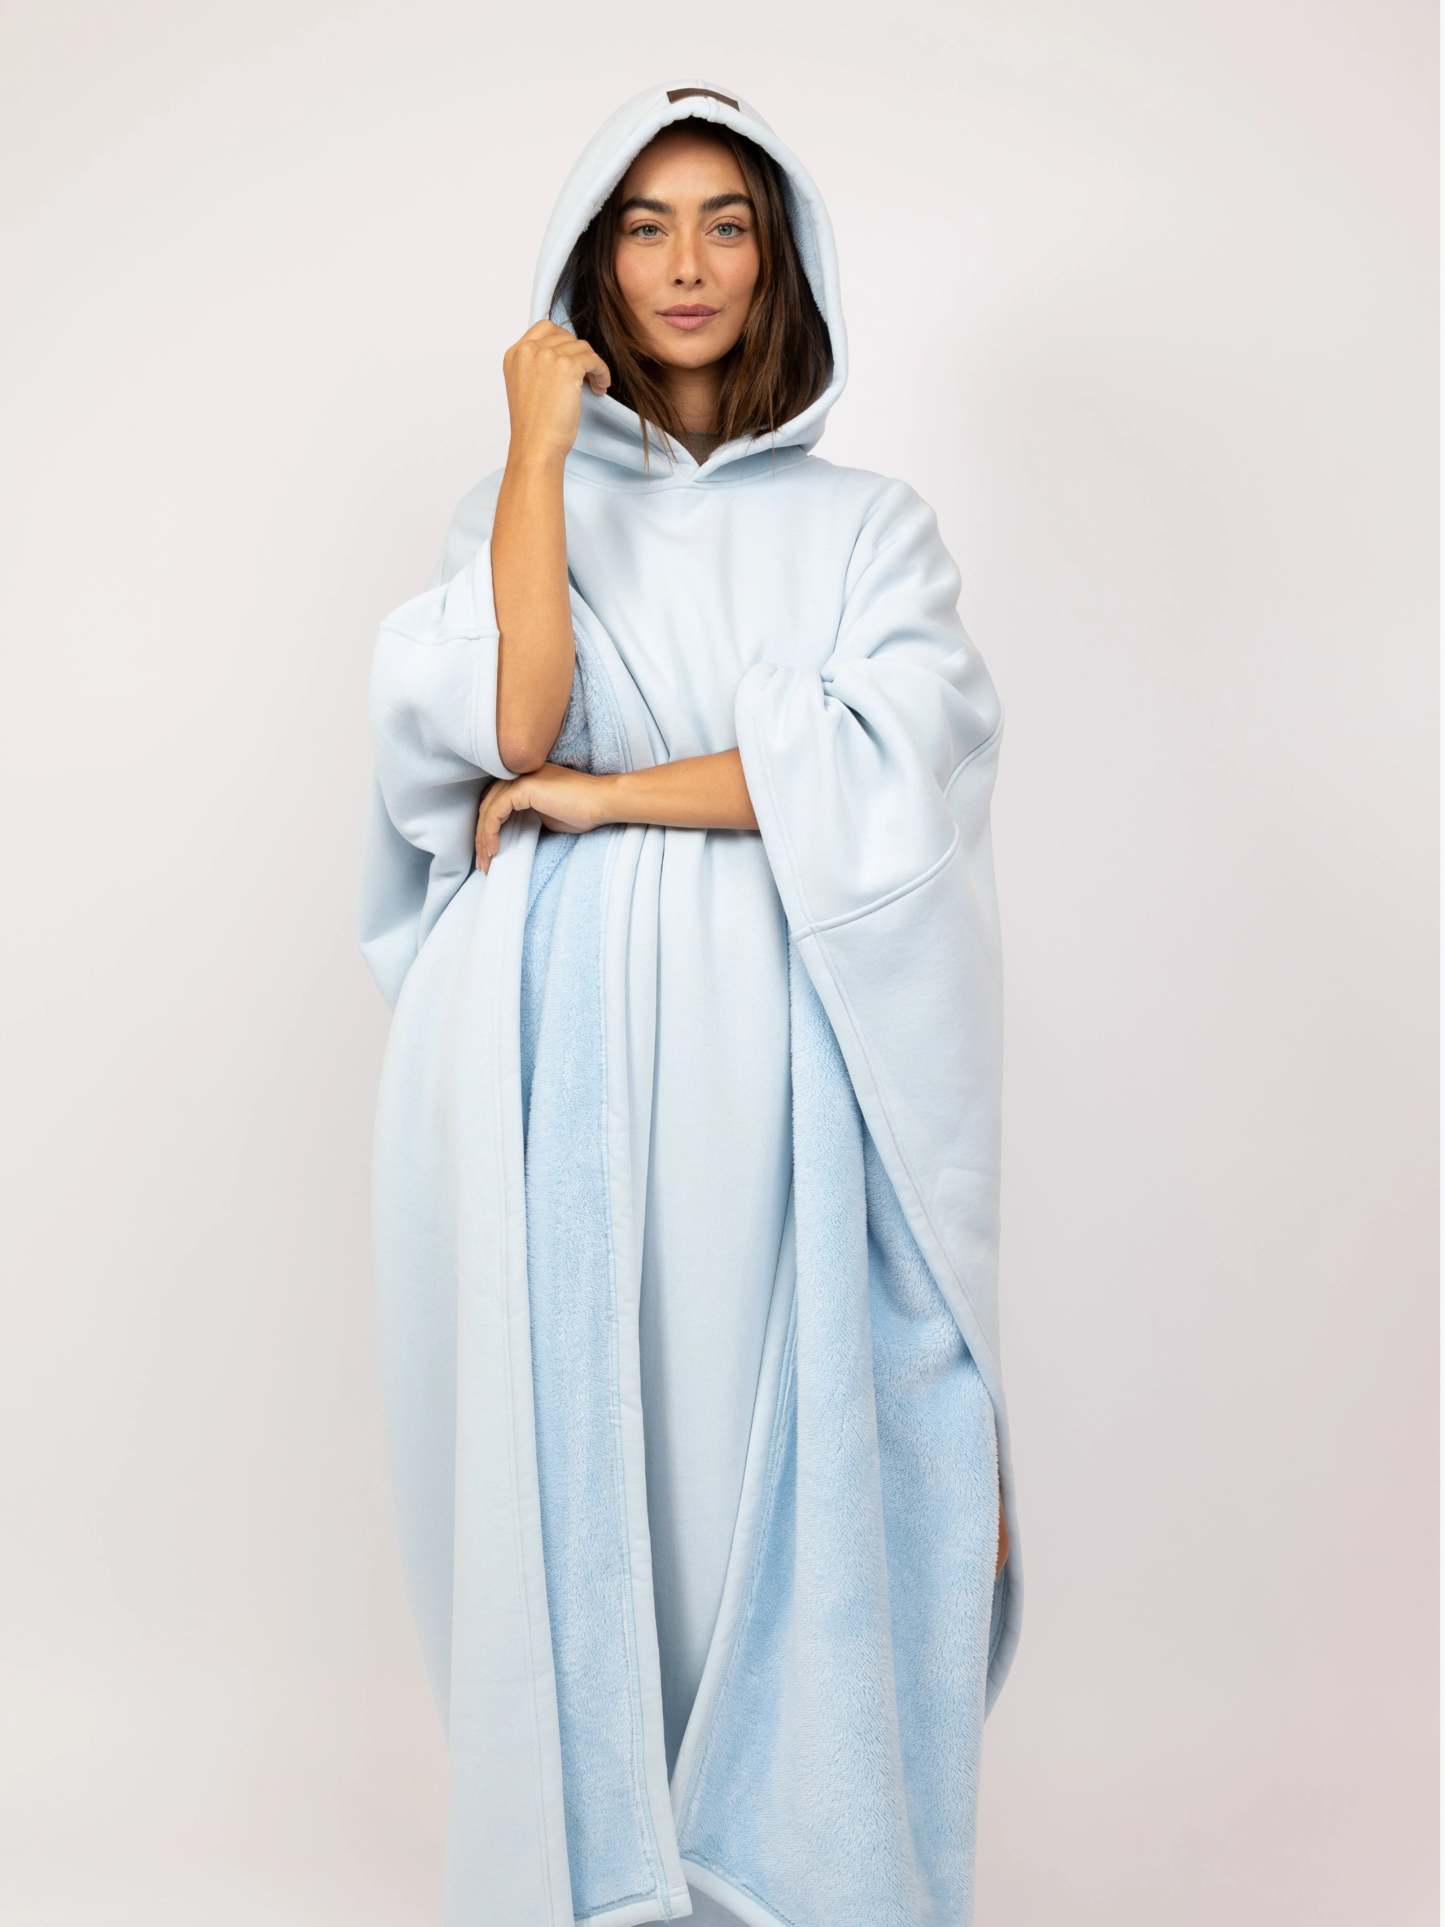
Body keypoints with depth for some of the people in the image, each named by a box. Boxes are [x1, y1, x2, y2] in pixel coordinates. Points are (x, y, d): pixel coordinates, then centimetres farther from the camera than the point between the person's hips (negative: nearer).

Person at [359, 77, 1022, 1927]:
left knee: (779, 1452, 1)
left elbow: (892, 762, -7)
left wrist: (606, 794, -8)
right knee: (571, 1445, 3)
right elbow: (510, 725, -8)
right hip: (559, 1049, 1)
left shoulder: (865, 523, 12)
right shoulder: (519, 500, 13)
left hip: (772, 1050, 0)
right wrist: (541, 447, -4)